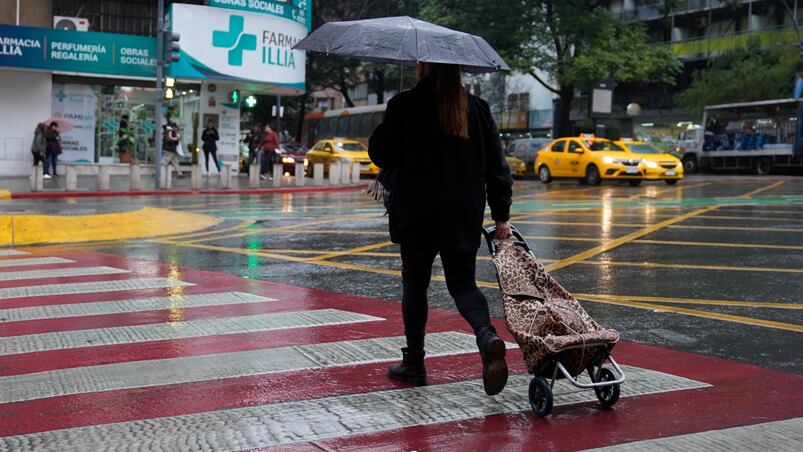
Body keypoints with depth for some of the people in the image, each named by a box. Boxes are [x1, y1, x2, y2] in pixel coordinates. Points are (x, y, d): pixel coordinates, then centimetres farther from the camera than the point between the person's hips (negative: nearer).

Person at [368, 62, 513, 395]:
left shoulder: (404, 106, -8)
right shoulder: (477, 109, 5)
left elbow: (380, 154, -3)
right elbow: (497, 165, 5)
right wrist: (501, 215, 10)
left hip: (418, 213, -3)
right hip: (465, 214, 3)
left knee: (415, 284, 11)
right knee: (462, 283, 12)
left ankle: (413, 364, 17)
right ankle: (486, 334, -17)